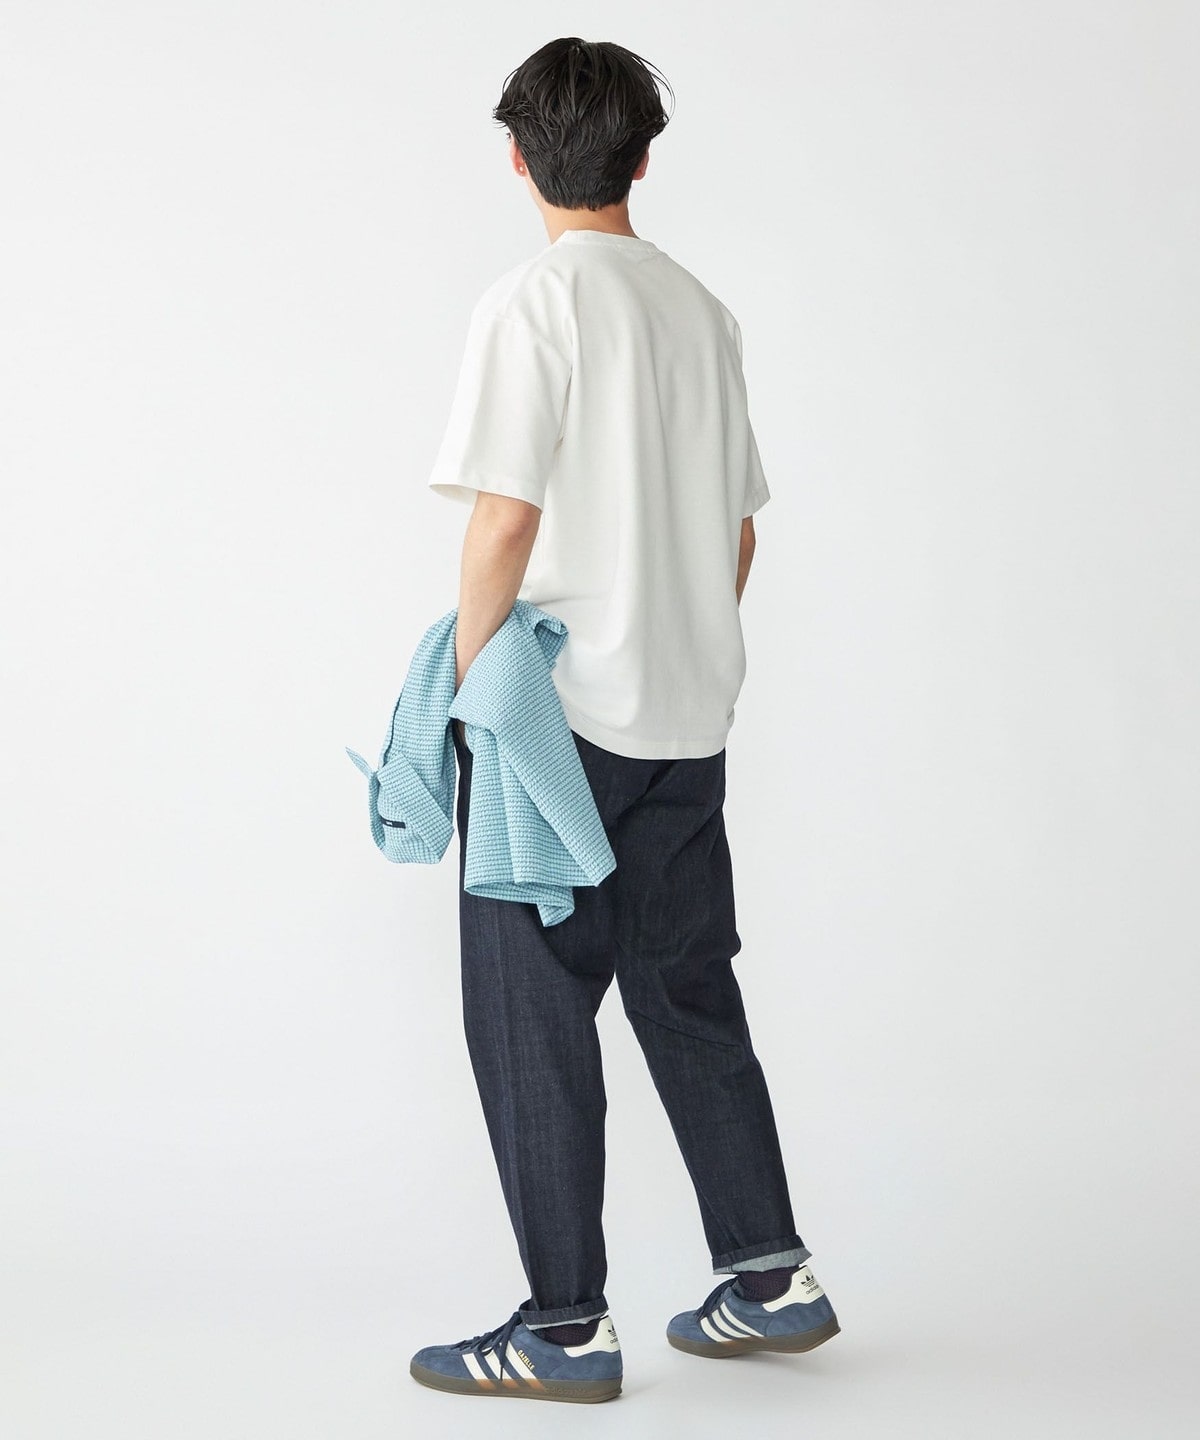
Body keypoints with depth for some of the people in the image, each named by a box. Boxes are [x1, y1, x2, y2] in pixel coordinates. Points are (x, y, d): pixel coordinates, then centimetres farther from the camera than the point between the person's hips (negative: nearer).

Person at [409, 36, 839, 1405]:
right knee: (688, 995, 16)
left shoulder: (532, 302, -11)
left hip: (554, 719, -7)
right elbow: (739, 530, 14)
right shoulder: (702, 311, 11)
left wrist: (465, 682, -9)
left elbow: (503, 520, -17)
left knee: (530, 1013, 2)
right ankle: (770, 1275, 20)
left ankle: (565, 1327, 6)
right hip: (688, 722, 7)